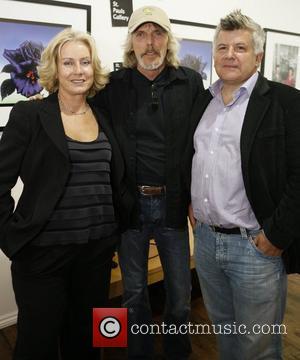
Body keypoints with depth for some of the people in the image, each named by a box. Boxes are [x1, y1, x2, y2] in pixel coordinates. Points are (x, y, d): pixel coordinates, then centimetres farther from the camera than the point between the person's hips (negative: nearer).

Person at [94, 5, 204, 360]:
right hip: (129, 203, 0)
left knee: (180, 293, 13)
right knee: (134, 293, 16)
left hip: (173, 203, 1)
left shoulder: (191, 82, 0)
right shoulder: (113, 85, -1)